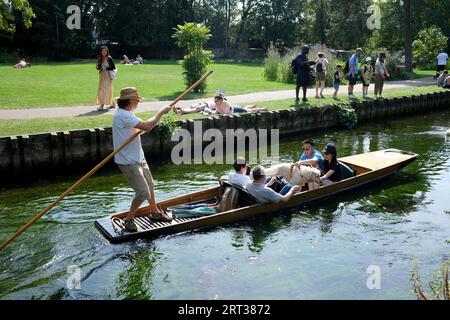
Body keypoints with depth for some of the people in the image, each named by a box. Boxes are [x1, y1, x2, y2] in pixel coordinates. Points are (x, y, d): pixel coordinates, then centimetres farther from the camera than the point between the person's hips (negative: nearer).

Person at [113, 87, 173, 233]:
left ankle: (155, 212, 41)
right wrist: (161, 112, -22)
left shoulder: (125, 113, 11)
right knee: (143, 192, -10)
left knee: (150, 186, 21)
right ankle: (129, 219, 10)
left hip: (138, 158, 11)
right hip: (128, 162, -11)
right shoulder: (123, 115, -24)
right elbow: (146, 126, -32)